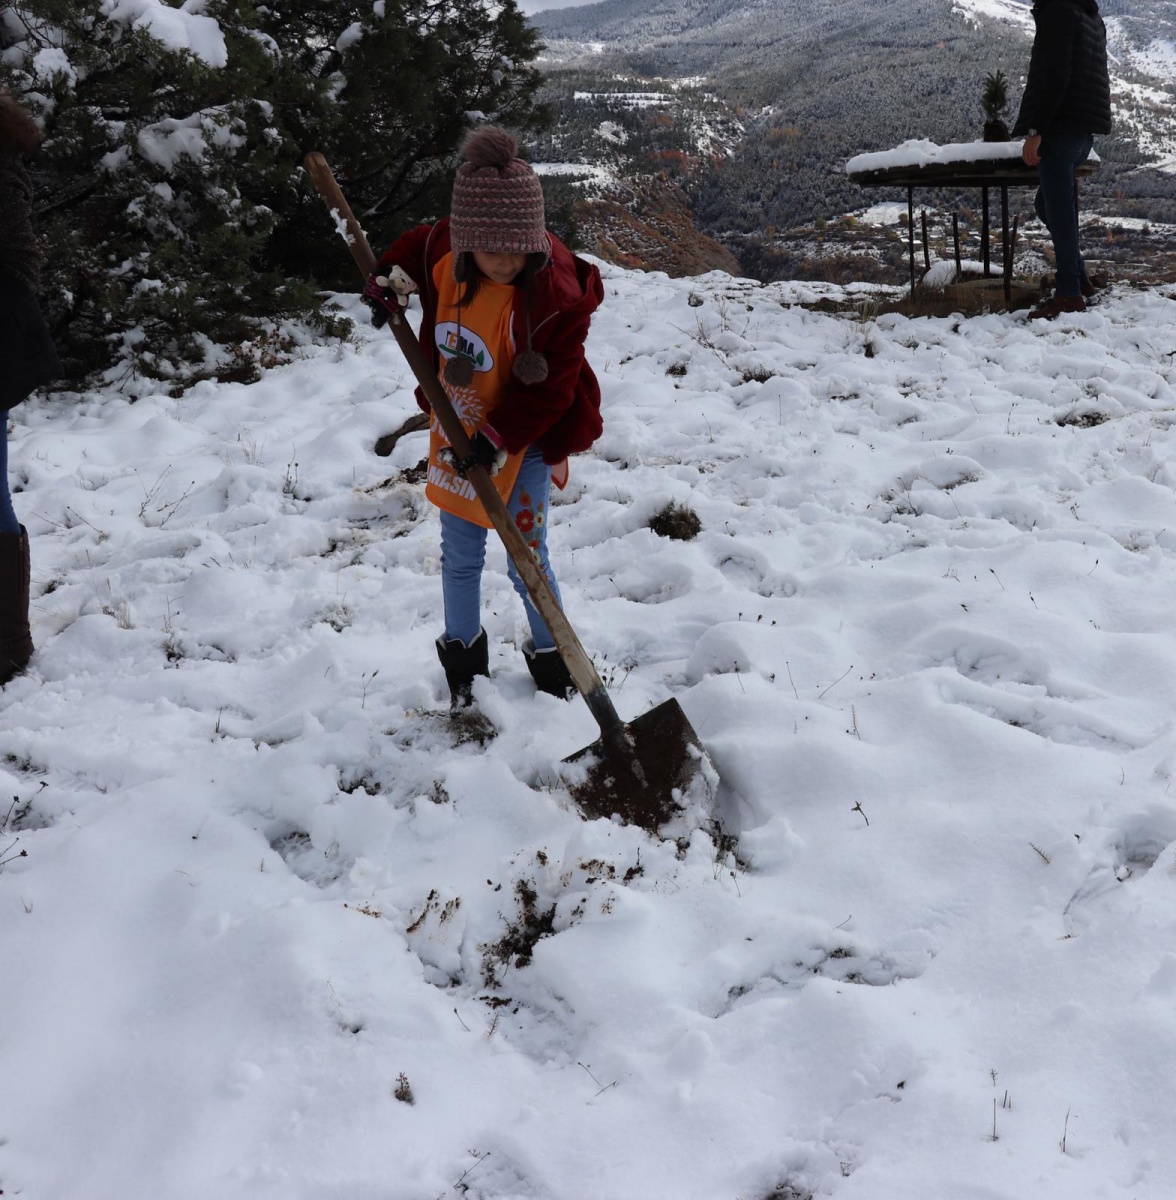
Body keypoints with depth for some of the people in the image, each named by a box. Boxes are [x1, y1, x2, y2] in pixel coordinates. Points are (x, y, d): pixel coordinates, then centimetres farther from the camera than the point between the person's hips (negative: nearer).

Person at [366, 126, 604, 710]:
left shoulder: (555, 297, -29)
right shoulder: (444, 250, -13)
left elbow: (547, 389, -24)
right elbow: (417, 246, 14)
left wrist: (494, 440, -26)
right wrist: (392, 279, -3)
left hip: (521, 442, -5)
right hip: (456, 429, 5)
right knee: (459, 556, 17)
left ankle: (551, 658, 28)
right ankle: (463, 652, 39)